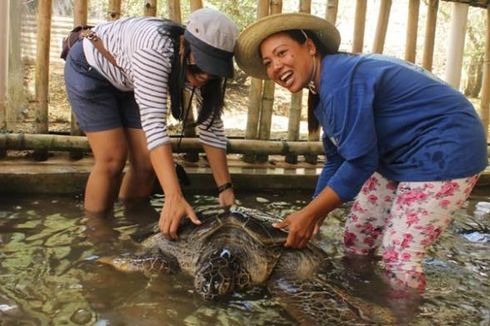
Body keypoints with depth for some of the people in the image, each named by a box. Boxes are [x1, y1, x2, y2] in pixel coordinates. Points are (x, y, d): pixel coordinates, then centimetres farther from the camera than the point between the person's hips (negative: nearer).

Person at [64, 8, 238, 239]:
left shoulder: (201, 68, -21)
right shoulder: (155, 49, -42)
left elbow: (211, 126, -16)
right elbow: (153, 123, -47)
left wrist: (226, 188, -21)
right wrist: (174, 197, -54)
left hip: (126, 81, 6)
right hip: (90, 69, -5)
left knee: (146, 162, -4)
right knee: (113, 159, -13)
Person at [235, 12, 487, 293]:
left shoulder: (340, 79, -25)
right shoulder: (323, 91, 5)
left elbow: (360, 161, -25)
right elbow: (337, 161, 10)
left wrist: (308, 214, -18)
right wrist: (314, 217, 9)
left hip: (444, 151, -10)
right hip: (400, 156, 10)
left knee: (399, 256, -11)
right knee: (356, 235, 11)